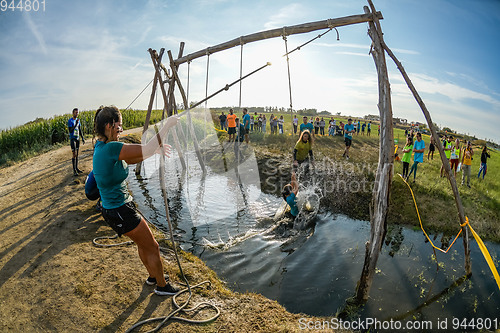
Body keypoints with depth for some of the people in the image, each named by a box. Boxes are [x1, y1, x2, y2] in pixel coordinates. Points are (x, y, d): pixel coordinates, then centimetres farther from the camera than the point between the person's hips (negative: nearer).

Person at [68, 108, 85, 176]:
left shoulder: (78, 120, 11)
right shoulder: (70, 121, -10)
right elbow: (70, 130, -18)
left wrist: (83, 138, 14)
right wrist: (75, 124, -27)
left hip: (77, 138, 7)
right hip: (72, 139, -7)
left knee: (77, 154, 12)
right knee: (74, 154, -9)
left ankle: (77, 168, 20)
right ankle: (74, 170, -4)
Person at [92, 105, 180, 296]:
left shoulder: (101, 147, 3)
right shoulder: (111, 148, -27)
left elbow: (130, 160, 12)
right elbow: (145, 150, -29)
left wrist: (154, 151, 0)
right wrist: (167, 126, -21)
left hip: (113, 209, 10)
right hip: (120, 212, -10)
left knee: (143, 242, 26)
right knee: (152, 247, 9)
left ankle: (153, 276, 47)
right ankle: (162, 286, 30)